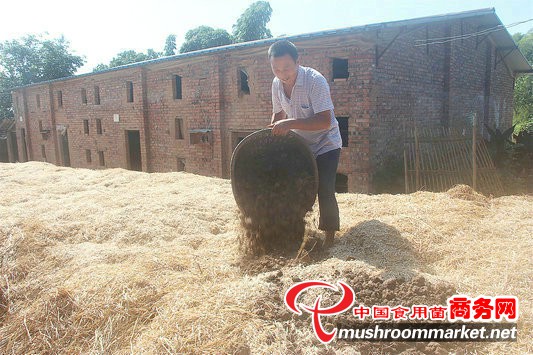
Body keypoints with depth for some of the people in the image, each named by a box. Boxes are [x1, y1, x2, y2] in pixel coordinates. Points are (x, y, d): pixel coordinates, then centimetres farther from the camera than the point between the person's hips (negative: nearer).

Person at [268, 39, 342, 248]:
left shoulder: (315, 81, -26)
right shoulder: (277, 84, -6)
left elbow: (325, 121, -34)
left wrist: (290, 124, -39)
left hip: (325, 144, -6)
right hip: (299, 145, 6)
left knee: (324, 190, -14)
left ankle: (330, 236, 2)